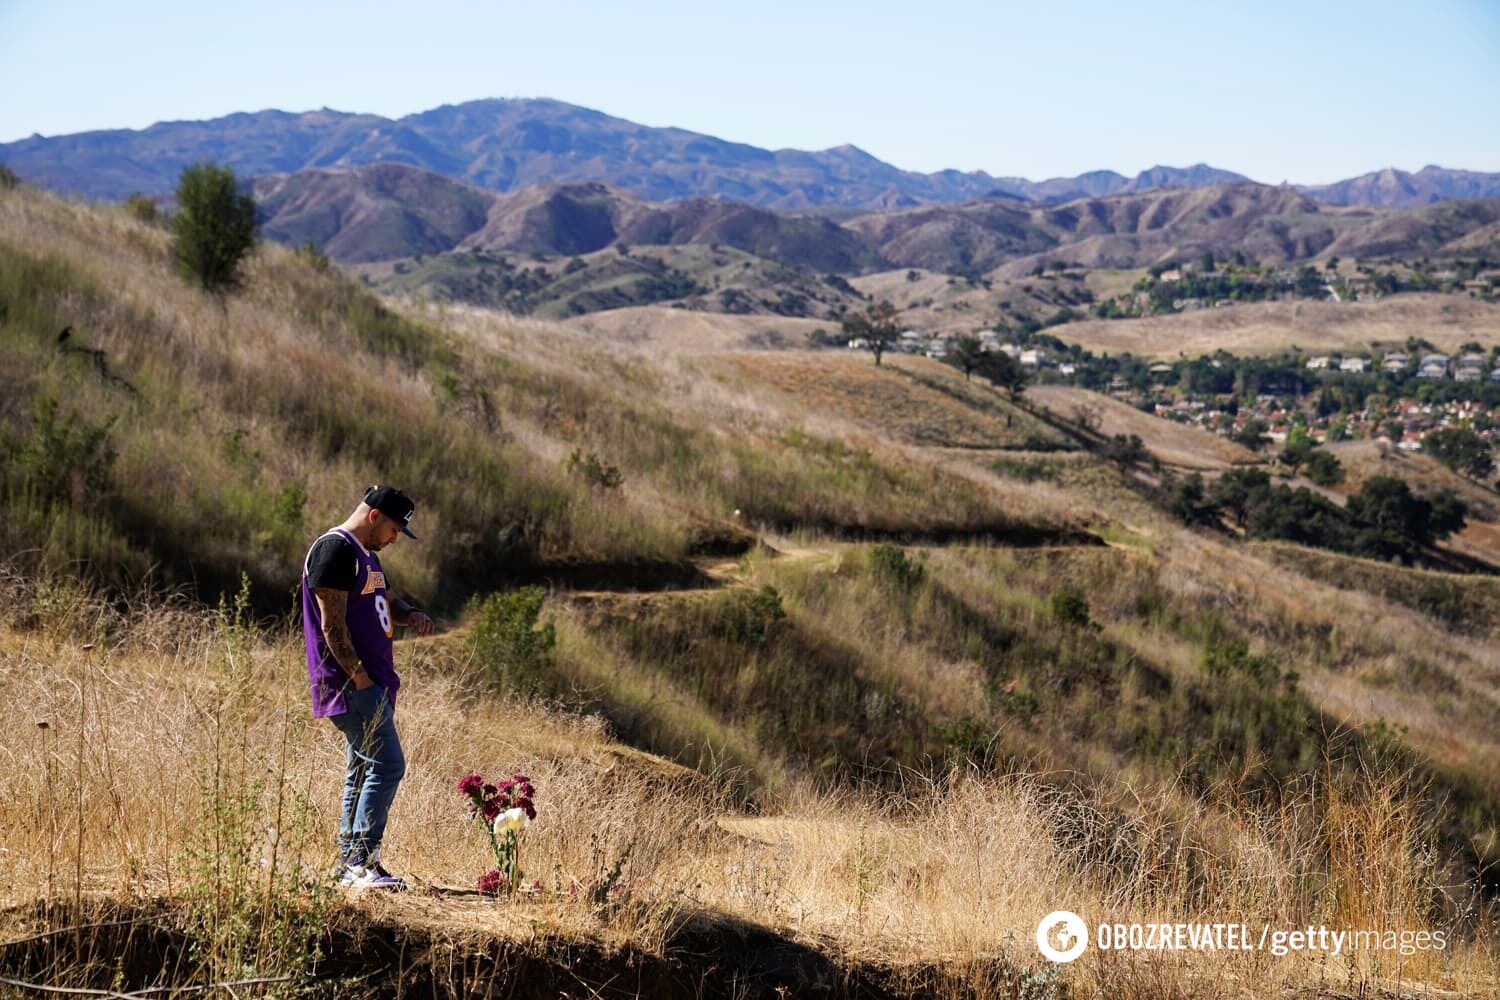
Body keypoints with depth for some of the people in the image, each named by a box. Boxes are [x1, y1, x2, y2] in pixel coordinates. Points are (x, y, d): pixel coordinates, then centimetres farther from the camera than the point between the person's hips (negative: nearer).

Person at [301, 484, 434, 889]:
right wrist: (358, 676, -19)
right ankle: (362, 861, -14)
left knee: (363, 772, 12)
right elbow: (332, 624, -18)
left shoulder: (366, 555, 20)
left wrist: (410, 615, 9)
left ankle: (349, 863, 17)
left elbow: (386, 603, 32)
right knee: (387, 765, -15)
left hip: (372, 683, 11)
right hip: (353, 684, -11)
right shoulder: (334, 548, -12)